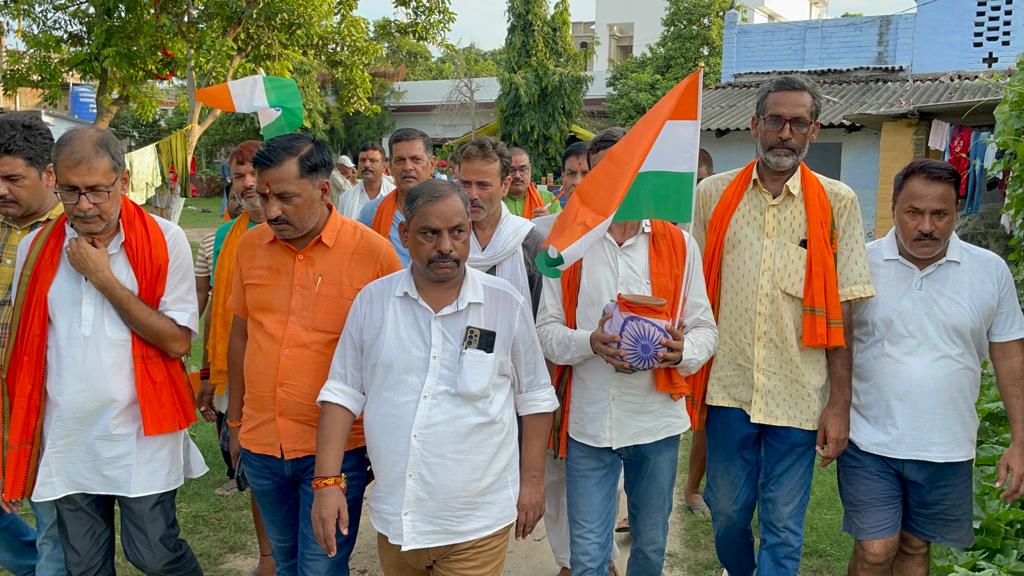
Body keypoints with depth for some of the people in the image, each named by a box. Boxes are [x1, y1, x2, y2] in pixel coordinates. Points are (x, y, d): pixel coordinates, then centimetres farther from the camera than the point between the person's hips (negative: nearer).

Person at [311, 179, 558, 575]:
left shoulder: (507, 303, -5)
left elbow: (535, 396, 3)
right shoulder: (373, 300, -2)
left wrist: (532, 478, 2)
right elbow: (343, 393, 1)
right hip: (393, 516, 3)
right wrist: (328, 480, -5)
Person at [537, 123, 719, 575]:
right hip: (588, 420, -1)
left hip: (657, 418, 1)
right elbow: (546, 330, -1)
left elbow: (705, 329, 3)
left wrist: (683, 351, -19)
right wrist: (590, 342, -20)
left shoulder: (678, 245, 1)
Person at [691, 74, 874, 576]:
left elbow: (841, 310, -1)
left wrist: (840, 402, -4)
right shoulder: (714, 194, 3)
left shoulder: (836, 202, 0)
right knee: (727, 512, 17)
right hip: (728, 386, 2)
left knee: (783, 528, 9)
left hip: (799, 394, -1)